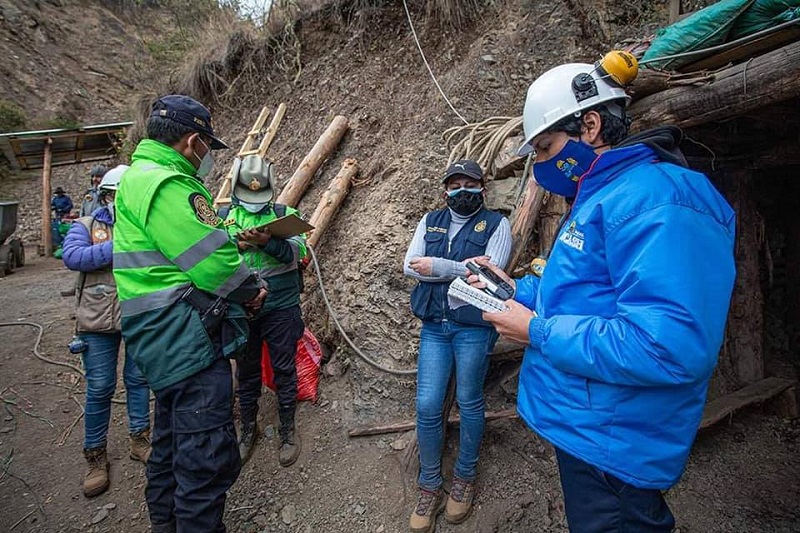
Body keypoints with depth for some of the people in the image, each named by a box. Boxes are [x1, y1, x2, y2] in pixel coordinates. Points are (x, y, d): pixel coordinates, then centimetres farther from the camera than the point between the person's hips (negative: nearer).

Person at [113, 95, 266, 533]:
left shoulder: (141, 176, 18)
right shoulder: (164, 185, -17)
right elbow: (212, 262, -21)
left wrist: (227, 238, 9)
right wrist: (251, 288, -5)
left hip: (167, 340, 12)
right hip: (187, 336, -12)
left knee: (173, 440, 25)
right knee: (208, 456, -4)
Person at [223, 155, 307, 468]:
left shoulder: (285, 214, 0)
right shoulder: (226, 217, 6)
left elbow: (298, 251, -13)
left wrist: (268, 241, -29)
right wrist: (235, 245, -17)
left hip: (281, 306, -2)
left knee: (284, 369, 8)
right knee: (246, 371, 14)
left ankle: (288, 431, 25)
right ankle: (248, 429, 32)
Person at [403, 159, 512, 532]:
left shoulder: (496, 224, 0)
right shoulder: (430, 221, 11)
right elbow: (410, 266, -3)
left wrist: (438, 267, -17)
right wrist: (464, 268, -14)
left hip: (474, 326, -3)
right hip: (433, 325, 3)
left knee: (469, 403, 9)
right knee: (427, 406, 2)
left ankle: (465, 479, 31)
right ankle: (429, 486, 20)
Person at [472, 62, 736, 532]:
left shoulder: (654, 198, -23)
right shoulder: (599, 199, 12)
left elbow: (670, 344, -33)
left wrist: (537, 332, -24)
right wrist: (518, 290, 7)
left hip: (610, 444, -10)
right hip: (582, 424, 10)